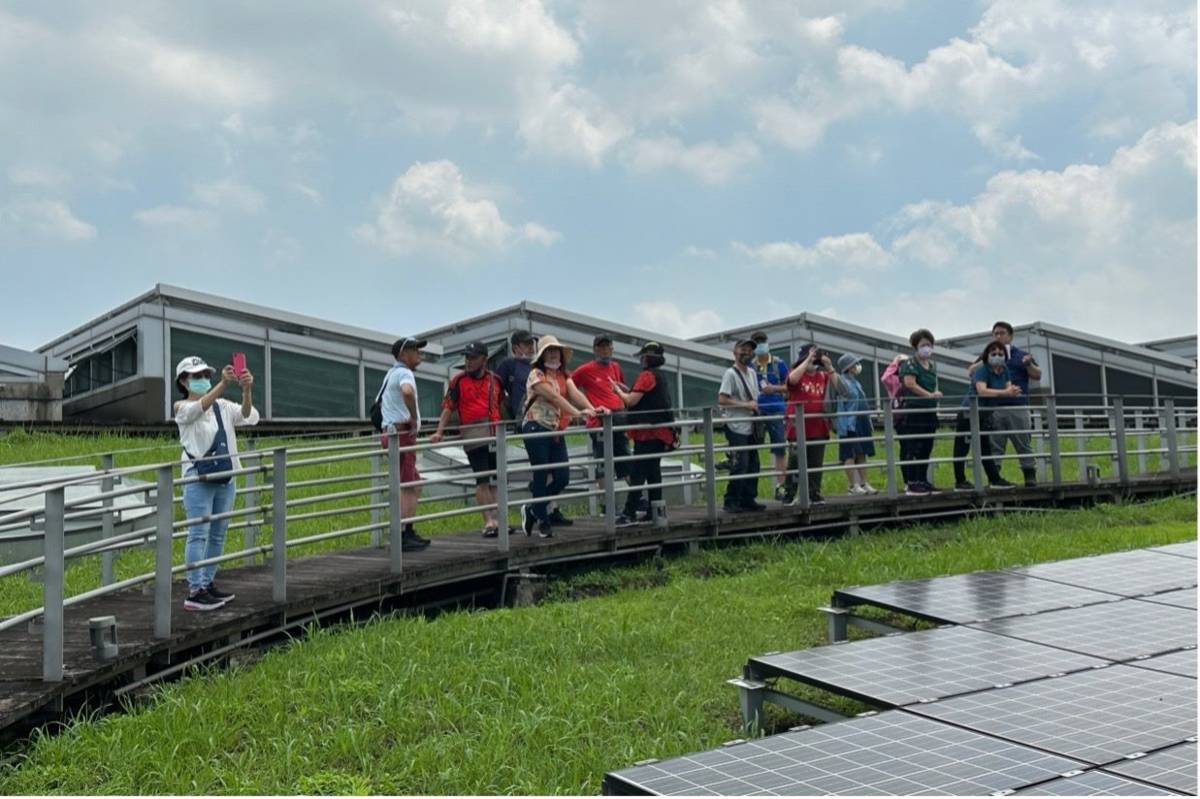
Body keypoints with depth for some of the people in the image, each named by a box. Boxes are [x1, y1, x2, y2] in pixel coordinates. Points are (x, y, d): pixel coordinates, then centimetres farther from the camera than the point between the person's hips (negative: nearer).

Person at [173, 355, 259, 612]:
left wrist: (247, 390, -25)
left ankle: (207, 584, 20)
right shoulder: (182, 408, 0)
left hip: (225, 478, 5)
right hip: (198, 479, -5)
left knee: (218, 535, 10)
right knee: (198, 534, -8)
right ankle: (194, 592, -8)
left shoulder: (223, 406, 11)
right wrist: (224, 384, -38)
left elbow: (250, 416, -6)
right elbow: (200, 408, -24)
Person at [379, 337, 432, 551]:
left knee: (415, 483, 15)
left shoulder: (391, 374, 23)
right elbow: (407, 391, -33)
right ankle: (401, 537, -13)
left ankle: (409, 533, 16)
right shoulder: (404, 373, -9)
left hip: (390, 432, 10)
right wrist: (414, 418, -21)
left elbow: (380, 403, 36)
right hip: (402, 433, -10)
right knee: (406, 487, -11)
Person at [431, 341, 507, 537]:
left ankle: (496, 519, 18)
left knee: (494, 480, 10)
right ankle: (488, 522, -9)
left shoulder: (494, 379, 12)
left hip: (495, 433, 5)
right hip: (473, 435, -5)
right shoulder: (458, 380, 0)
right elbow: (448, 407, -2)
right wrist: (439, 431, -9)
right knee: (482, 479, -9)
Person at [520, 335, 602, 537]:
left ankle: (533, 509, 22)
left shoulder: (564, 375, 13)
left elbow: (575, 393, -4)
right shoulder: (536, 374, -7)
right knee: (541, 477, -3)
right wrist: (577, 413, -31)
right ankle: (543, 521, 10)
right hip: (536, 428, -6)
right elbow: (554, 397, -20)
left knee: (562, 477, 2)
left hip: (556, 431, 7)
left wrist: (592, 409, -23)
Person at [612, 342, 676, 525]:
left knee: (637, 473, -10)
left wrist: (617, 390, 0)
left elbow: (631, 401, -16)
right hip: (660, 432, 9)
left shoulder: (647, 375, -12)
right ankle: (654, 511, 13)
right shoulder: (660, 376, 17)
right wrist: (626, 390, 13)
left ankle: (629, 513, -11)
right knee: (653, 472, 11)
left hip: (648, 433, -9)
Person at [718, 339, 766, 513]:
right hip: (736, 428, -8)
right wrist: (746, 404, -17)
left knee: (752, 466, 10)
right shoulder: (730, 373, -10)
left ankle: (748, 500, 19)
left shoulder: (752, 373, 15)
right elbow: (721, 400, -18)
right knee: (739, 466, -10)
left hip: (750, 427, 8)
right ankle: (731, 503, -2)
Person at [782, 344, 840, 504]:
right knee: (795, 461, 0)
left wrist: (829, 367, -9)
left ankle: (814, 494, 17)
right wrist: (808, 360, -21)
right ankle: (789, 494, 7)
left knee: (816, 462, 8)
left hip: (818, 426, 4)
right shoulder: (796, 373, -1)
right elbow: (792, 379, -24)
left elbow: (839, 386, 1)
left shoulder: (823, 376, 11)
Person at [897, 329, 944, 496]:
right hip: (913, 412, -8)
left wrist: (935, 395, 11)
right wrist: (929, 395, -25)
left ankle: (923, 482, 19)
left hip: (929, 412, 8)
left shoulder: (932, 365, 17)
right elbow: (910, 383, -20)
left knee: (926, 449, 11)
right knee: (912, 449, -7)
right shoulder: (910, 364, -7)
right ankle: (911, 484, -6)